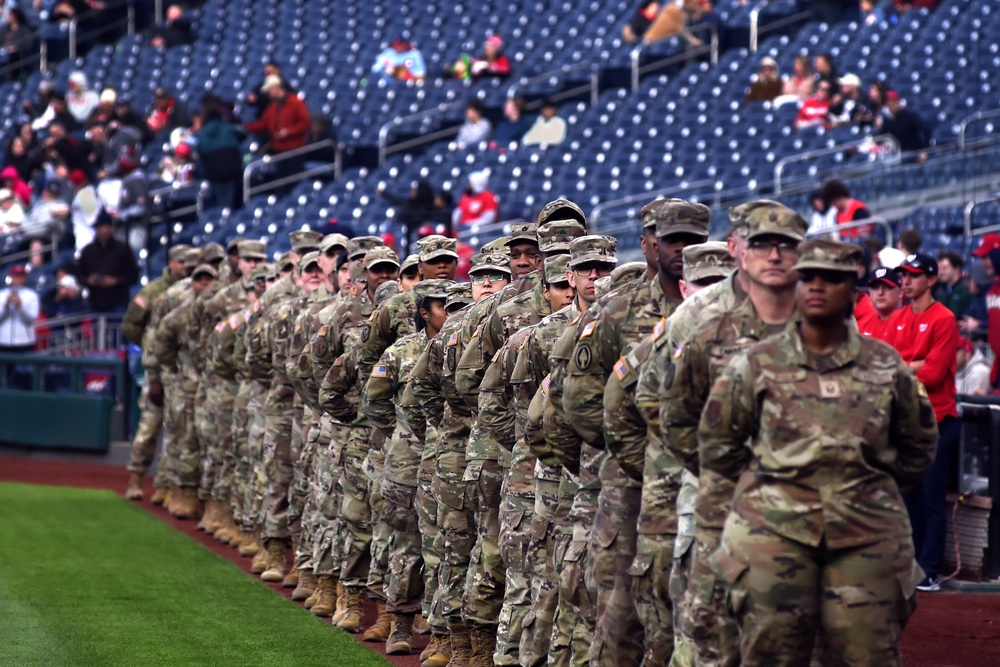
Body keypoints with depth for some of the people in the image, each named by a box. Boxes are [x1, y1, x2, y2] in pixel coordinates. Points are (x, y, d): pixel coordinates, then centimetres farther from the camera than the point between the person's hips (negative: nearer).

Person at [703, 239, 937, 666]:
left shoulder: (886, 367, 7)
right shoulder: (757, 364, 4)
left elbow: (918, 443, 20)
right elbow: (717, 441, 12)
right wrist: (751, 497, 11)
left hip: (867, 535, 1)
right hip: (775, 532, -1)